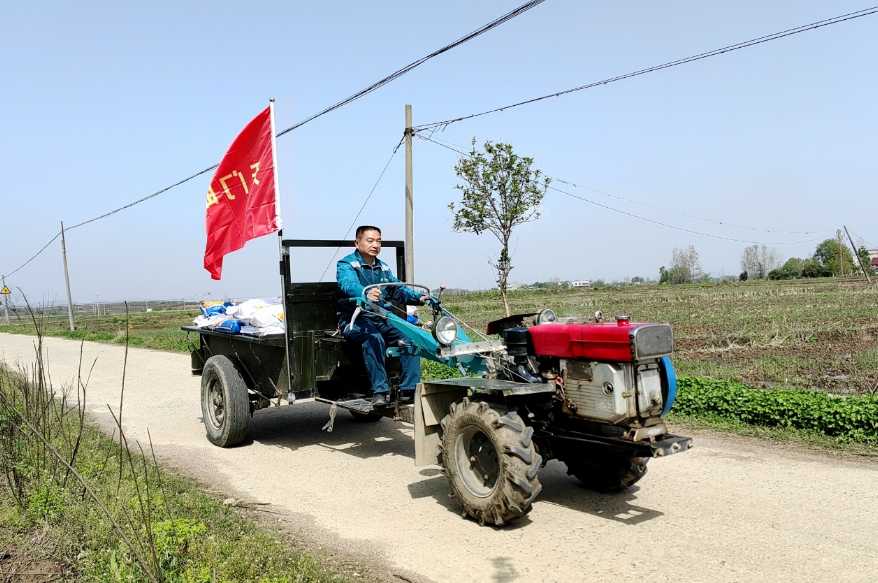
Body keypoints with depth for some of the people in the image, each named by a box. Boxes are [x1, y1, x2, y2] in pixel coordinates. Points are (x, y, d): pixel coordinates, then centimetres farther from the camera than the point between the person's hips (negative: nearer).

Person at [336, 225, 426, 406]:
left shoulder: (383, 268, 22)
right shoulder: (346, 265, -1)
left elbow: (398, 289, 14)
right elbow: (348, 285, -23)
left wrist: (418, 297, -6)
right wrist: (366, 294, -46)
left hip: (381, 319, 6)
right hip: (355, 319, -6)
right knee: (374, 338, -36)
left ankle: (409, 389, -15)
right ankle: (380, 391, -33)